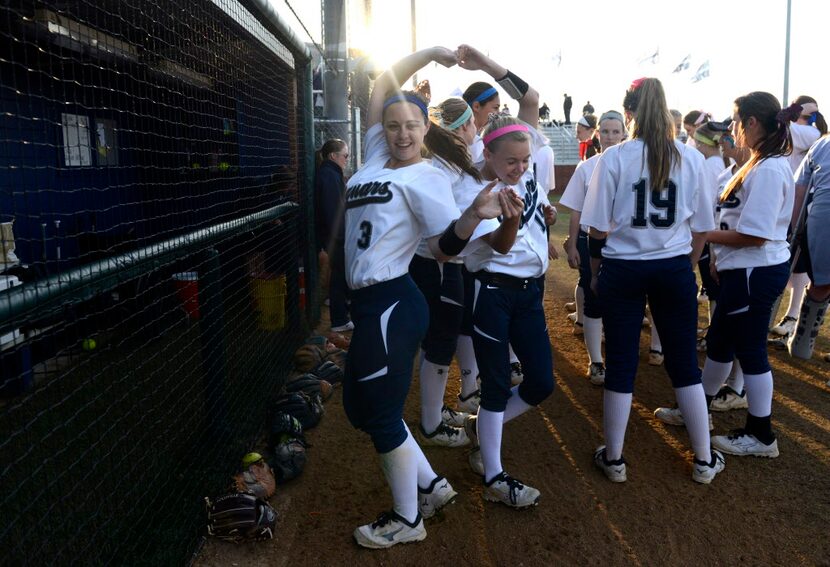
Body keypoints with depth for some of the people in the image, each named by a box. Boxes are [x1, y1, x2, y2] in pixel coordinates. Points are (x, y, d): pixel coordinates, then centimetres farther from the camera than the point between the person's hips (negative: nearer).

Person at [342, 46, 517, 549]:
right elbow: (383, 88, 17)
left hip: (392, 304, -8)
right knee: (361, 406, 17)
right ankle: (432, 486, 31)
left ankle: (408, 519, 22)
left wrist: (474, 216, -31)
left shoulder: (426, 178, -7)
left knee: (381, 412, 2)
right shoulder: (377, 157, 12)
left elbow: (444, 247, -13)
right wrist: (430, 52, 17)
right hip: (369, 302, 9)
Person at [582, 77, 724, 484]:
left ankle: (613, 459, 21)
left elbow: (599, 228, -7)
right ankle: (704, 459, 25)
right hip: (675, 269, 2)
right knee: (685, 363, 12)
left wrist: (595, 272, 8)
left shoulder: (613, 158, -8)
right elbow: (701, 226, 4)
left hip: (623, 269, -2)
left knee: (620, 363, 8)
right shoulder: (691, 158, -1)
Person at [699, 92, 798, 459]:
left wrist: (704, 235, -15)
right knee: (719, 342, 19)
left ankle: (761, 436, 18)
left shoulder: (768, 170, -21)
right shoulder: (760, 163, 10)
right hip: (744, 270, 10)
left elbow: (754, 235, -25)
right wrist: (722, 257, 14)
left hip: (756, 273, -10)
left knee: (750, 350, 2)